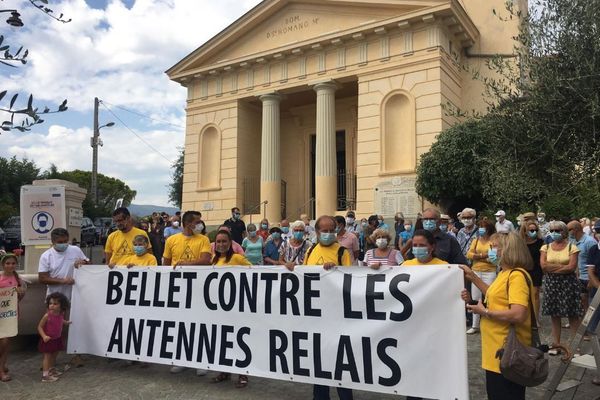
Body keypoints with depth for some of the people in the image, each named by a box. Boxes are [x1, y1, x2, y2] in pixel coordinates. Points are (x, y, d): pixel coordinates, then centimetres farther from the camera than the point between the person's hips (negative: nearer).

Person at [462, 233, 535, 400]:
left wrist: (485, 312, -19)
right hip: (498, 349, 10)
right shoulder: (505, 273, 10)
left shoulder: (517, 275, -21)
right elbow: (496, 296, 24)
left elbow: (518, 315, -31)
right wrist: (473, 277, 20)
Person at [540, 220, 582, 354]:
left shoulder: (571, 247, -2)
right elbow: (543, 265, -5)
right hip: (551, 284, 3)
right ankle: (556, 344, 17)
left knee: (573, 315, 2)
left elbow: (572, 267, -12)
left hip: (568, 283, -3)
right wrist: (562, 265, -11)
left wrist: (552, 268, -10)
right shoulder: (545, 247, 7)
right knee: (554, 315, 8)